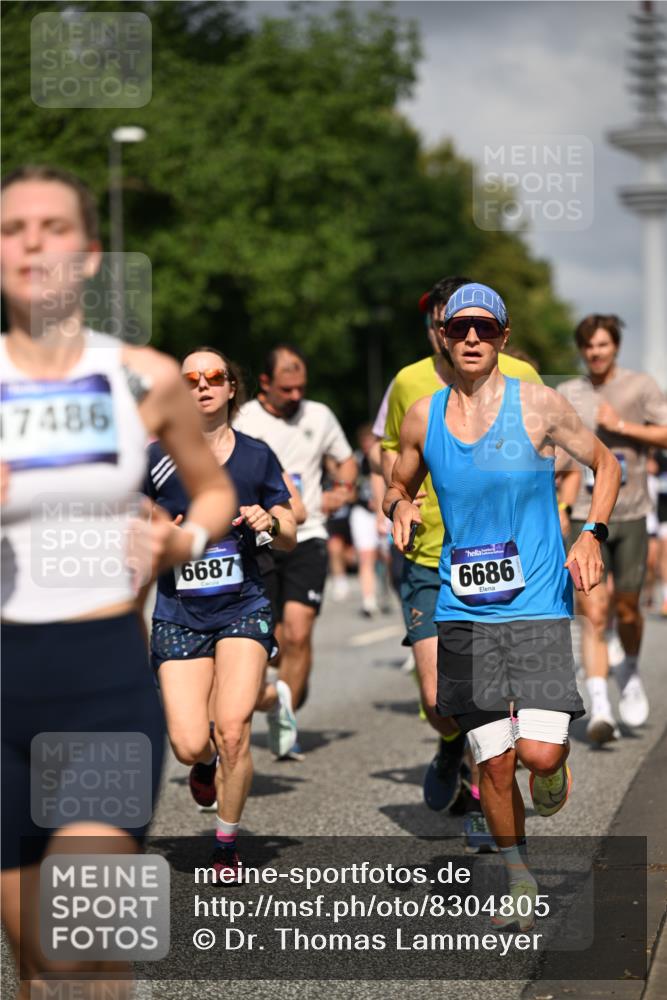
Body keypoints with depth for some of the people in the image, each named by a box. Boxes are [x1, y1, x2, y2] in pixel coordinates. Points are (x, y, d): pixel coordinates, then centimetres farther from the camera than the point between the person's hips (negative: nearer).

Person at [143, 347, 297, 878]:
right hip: (179, 614, 0)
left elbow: (290, 539, 10)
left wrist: (269, 521, -12)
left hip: (243, 608, 0)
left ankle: (227, 843, 8)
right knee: (189, 746, -8)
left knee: (231, 732, -16)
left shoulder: (257, 455, 3)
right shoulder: (158, 457, 0)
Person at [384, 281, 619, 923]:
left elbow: (606, 464, 9)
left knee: (539, 752, -15)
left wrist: (592, 533, -6)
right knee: (493, 762, 2)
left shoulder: (539, 405, -3)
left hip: (539, 607, -2)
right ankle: (518, 879, 23)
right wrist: (400, 507, -3)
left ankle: (552, 771, 22)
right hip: (463, 612, 2)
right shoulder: (423, 418, 5)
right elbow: (399, 486, 21)